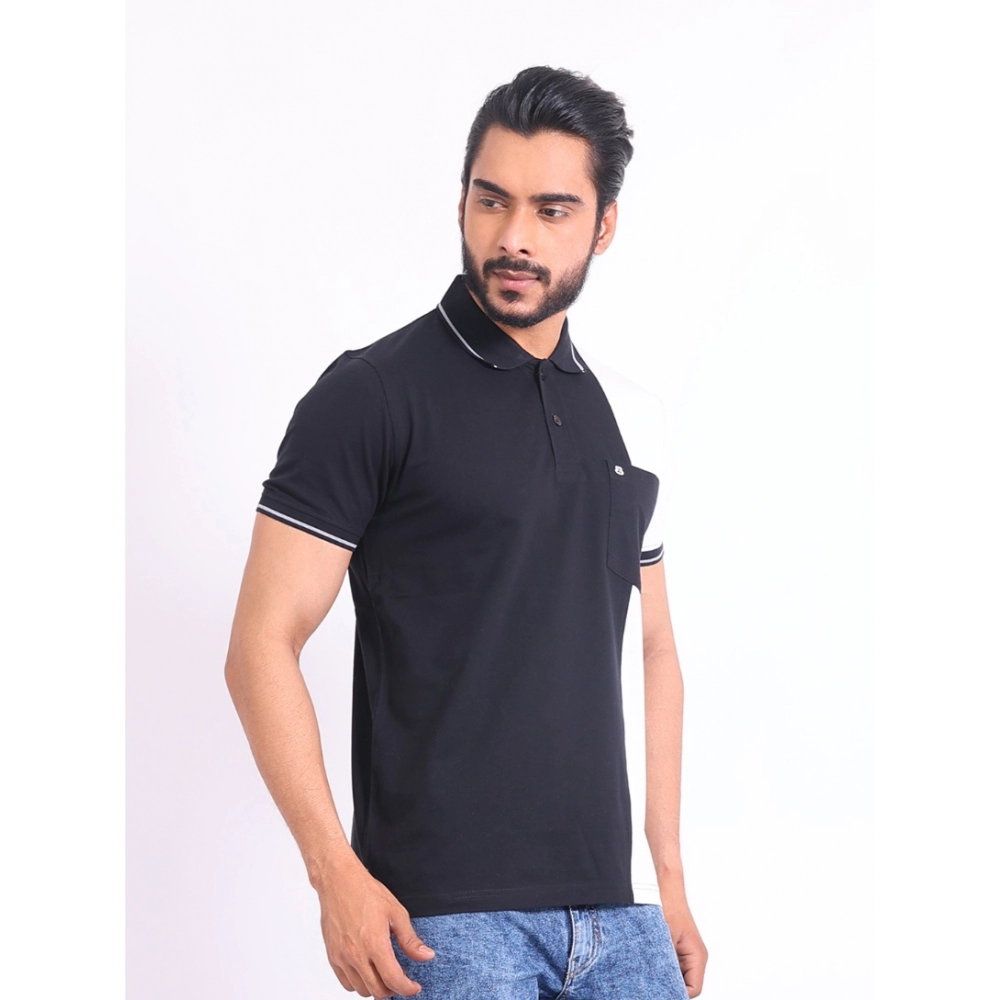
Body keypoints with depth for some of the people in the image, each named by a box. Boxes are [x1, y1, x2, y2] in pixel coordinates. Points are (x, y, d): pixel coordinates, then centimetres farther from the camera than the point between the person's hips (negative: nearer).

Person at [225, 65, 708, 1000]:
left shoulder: (627, 412, 13)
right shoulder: (372, 395, -5)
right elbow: (262, 645, -8)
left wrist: (668, 876, 15)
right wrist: (337, 873, -15)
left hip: (617, 910, 5)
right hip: (450, 916, -5)